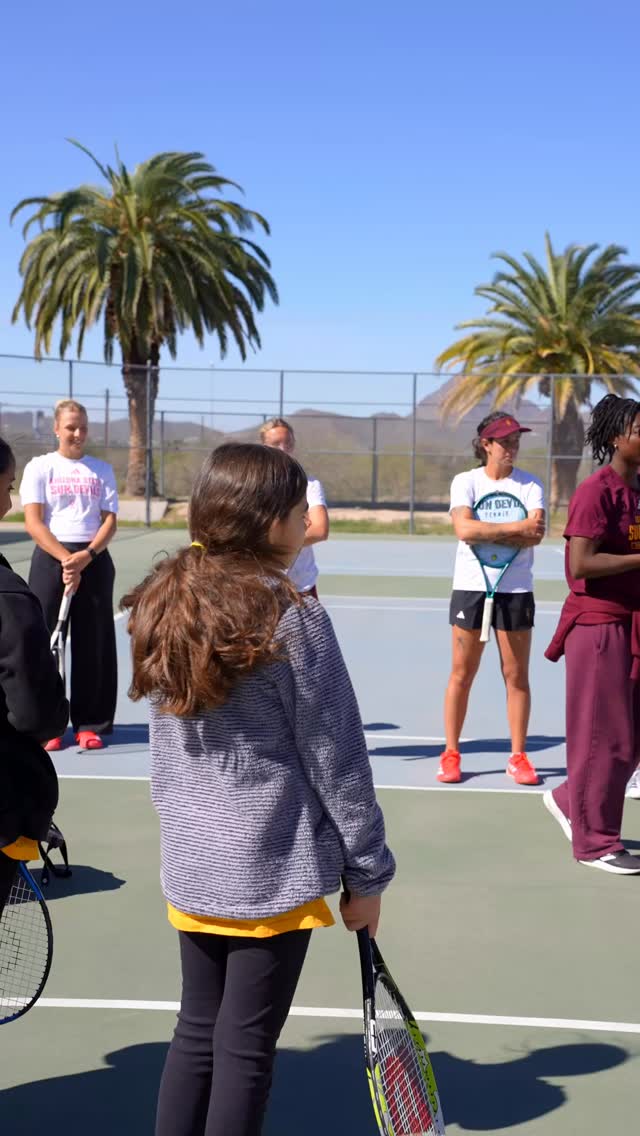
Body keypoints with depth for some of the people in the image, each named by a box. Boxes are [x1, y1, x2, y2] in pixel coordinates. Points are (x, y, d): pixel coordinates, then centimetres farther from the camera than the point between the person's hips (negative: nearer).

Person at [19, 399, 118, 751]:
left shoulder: (101, 470, 11)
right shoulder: (39, 467, 4)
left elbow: (110, 519, 5)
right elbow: (33, 522, -5)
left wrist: (86, 556, -12)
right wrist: (65, 559, -16)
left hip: (94, 560, 2)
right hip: (50, 560, -2)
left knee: (94, 644, 3)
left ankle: (90, 724, 11)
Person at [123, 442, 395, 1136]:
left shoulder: (162, 609, 1)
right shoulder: (292, 618, -18)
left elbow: (164, 753, 10)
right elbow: (336, 761, -13)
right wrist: (367, 873, -4)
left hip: (189, 870, 6)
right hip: (274, 871, -6)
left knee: (195, 1034, 18)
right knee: (244, 1050, 7)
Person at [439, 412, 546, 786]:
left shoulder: (530, 484, 3)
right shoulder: (466, 481, 1)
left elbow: (536, 534, -14)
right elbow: (464, 529, -17)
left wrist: (484, 534, -19)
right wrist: (516, 528, -19)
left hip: (516, 590, 1)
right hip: (471, 587, -1)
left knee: (517, 675, 4)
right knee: (462, 674, 4)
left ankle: (518, 756, 14)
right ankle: (451, 753, 14)